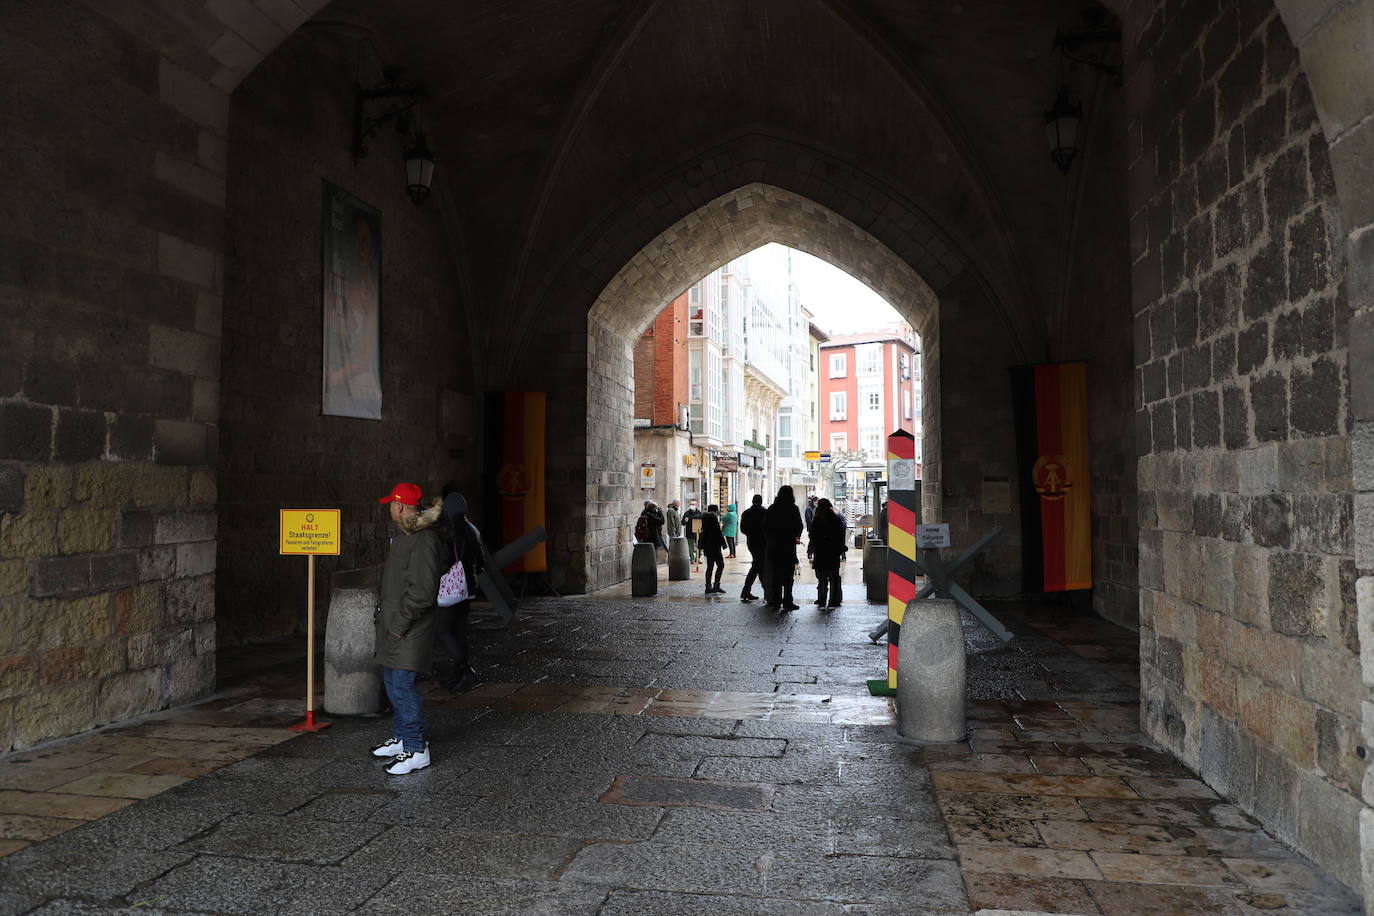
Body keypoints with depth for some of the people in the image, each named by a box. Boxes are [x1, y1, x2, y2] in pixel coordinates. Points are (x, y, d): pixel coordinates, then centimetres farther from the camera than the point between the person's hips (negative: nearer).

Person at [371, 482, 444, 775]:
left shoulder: (424, 540, -20)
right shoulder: (405, 536, 15)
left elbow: (422, 591, -24)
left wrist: (401, 623, -19)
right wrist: (388, 616, 18)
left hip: (411, 629, -11)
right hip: (396, 623, 11)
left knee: (402, 685, -9)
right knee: (393, 683, 18)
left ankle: (416, 750, -1)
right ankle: (402, 737, 32)